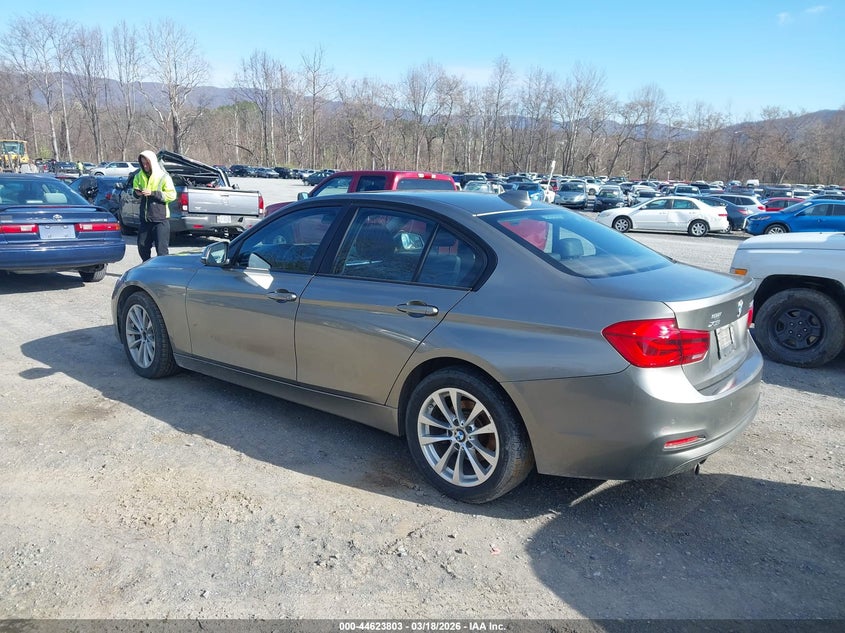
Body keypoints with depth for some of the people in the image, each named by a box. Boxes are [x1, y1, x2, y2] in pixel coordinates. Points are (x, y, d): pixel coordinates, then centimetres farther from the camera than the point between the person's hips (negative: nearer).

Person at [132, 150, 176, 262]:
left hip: (160, 219, -6)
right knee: (142, 247, 13)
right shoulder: (139, 176, 10)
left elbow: (172, 195, -12)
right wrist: (137, 193, -2)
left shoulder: (163, 177, -6)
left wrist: (153, 193, -20)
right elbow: (135, 191, 23)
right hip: (145, 218, 6)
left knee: (162, 250, -5)